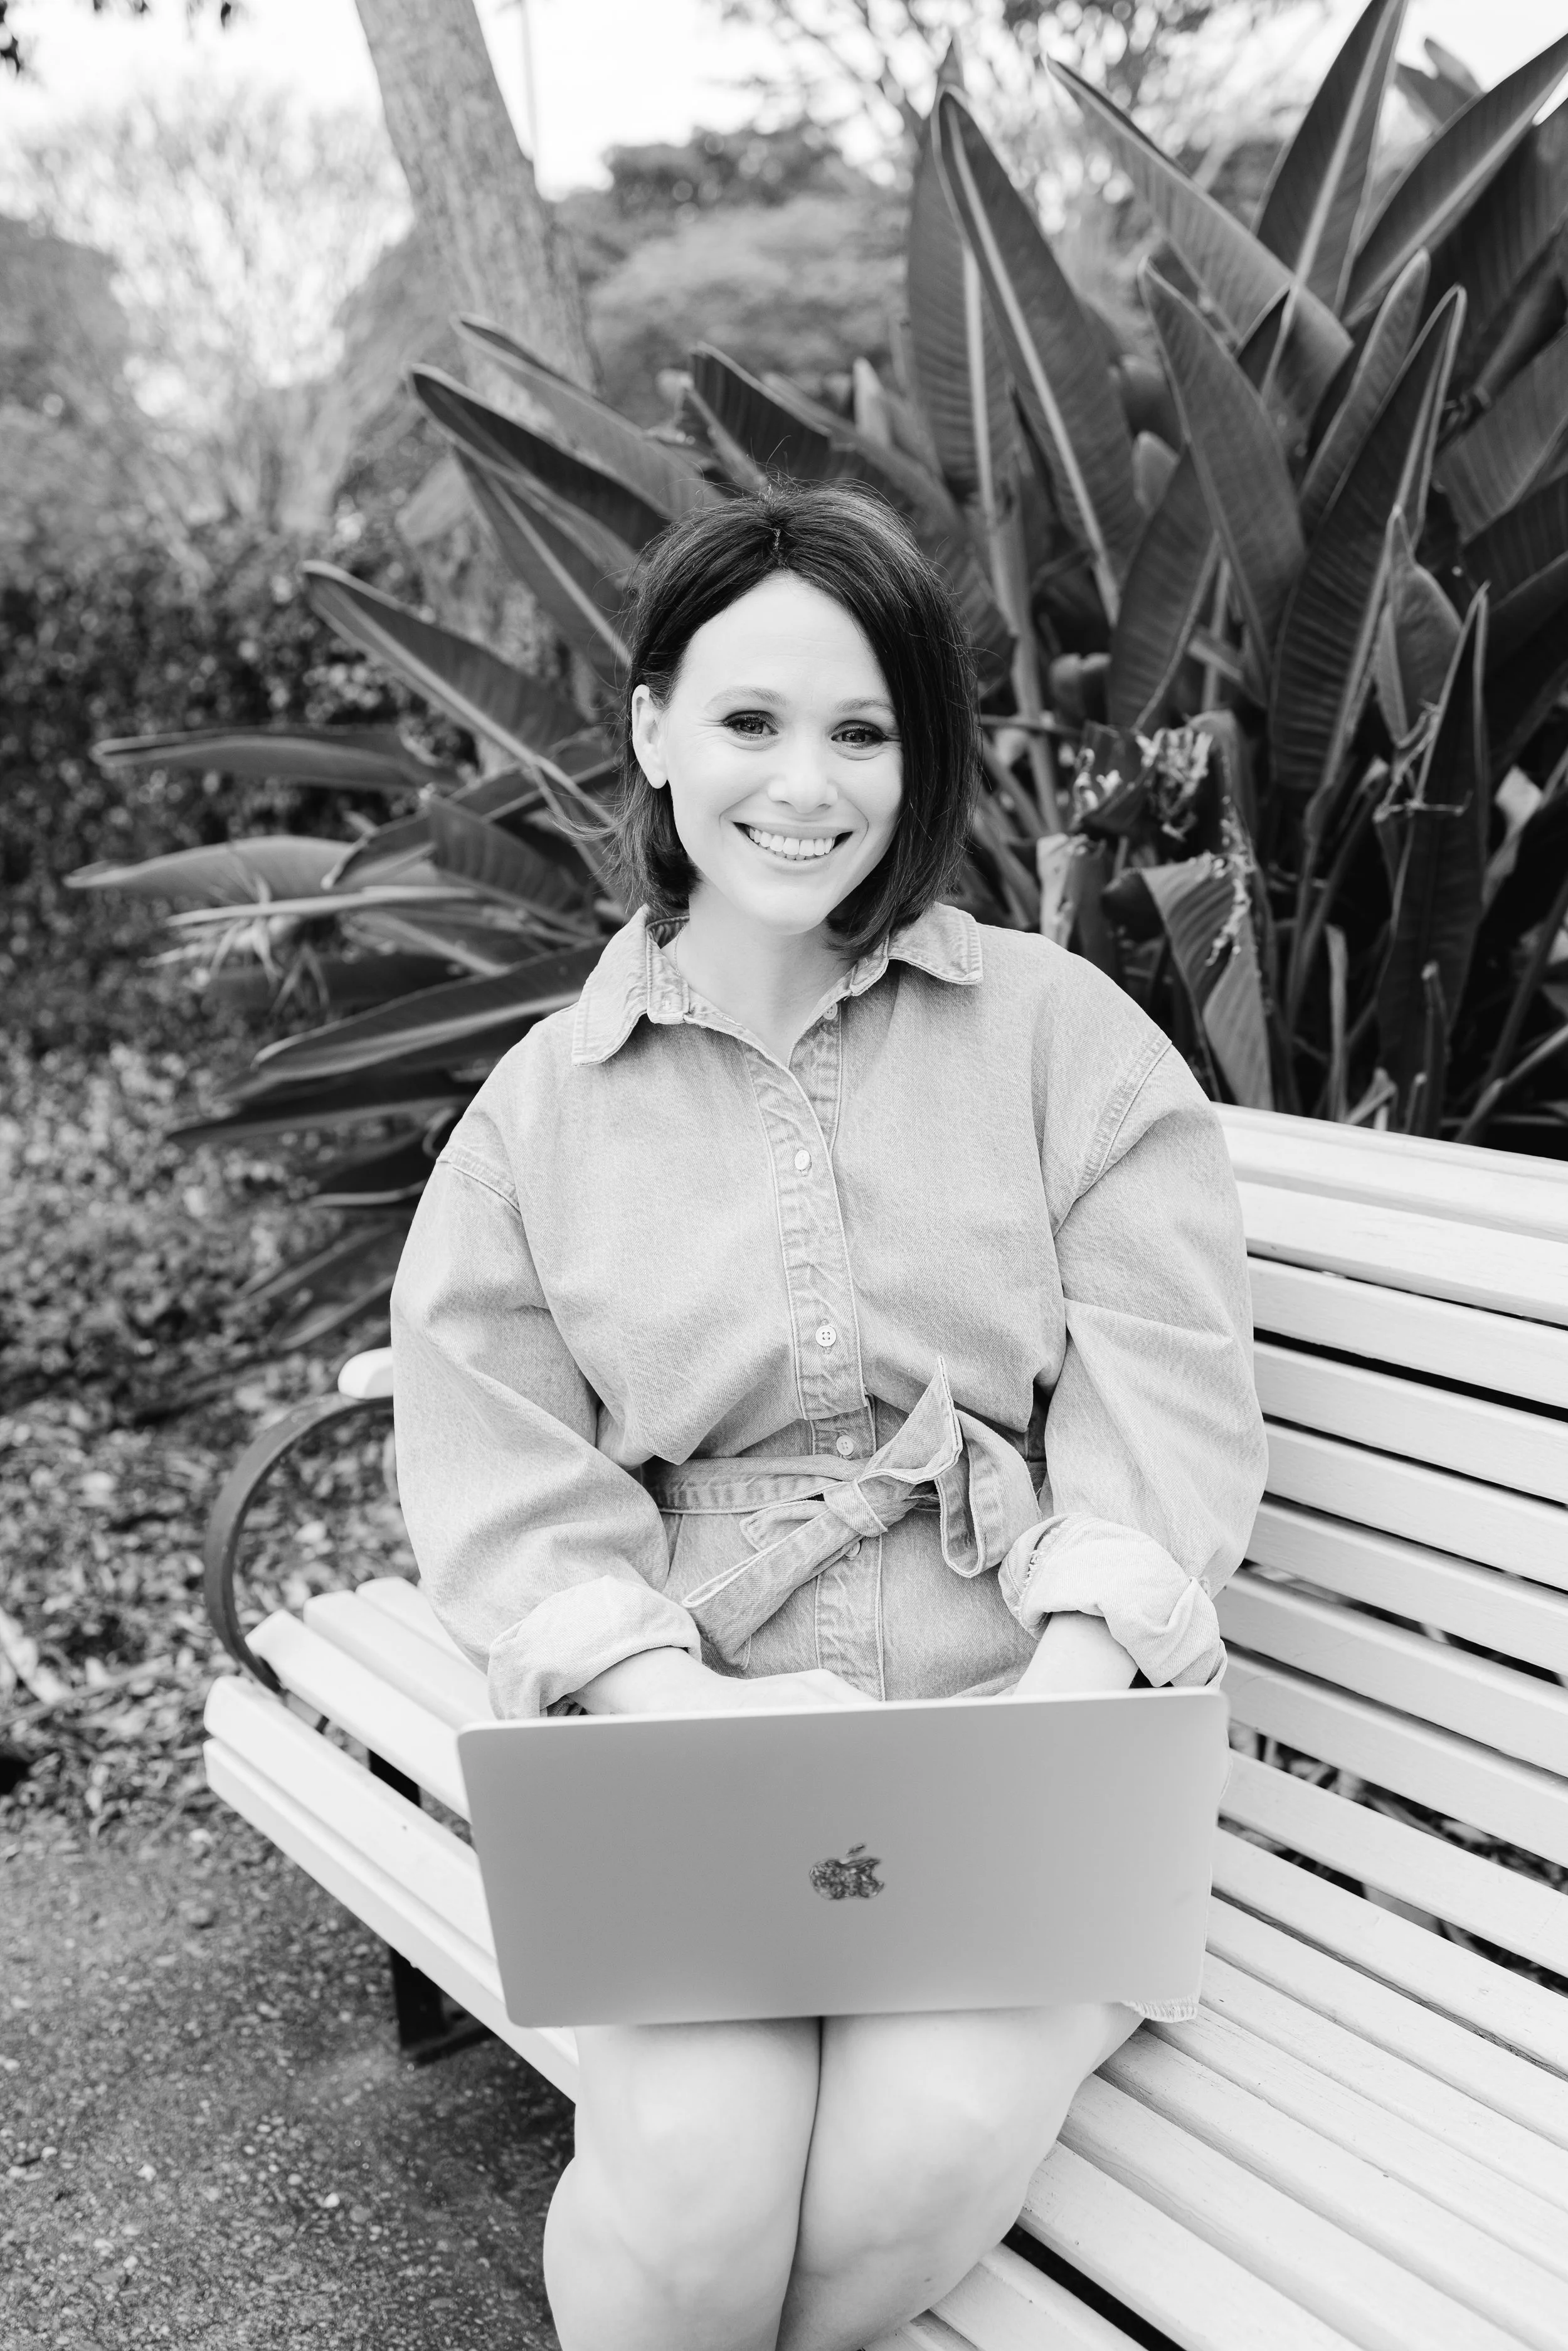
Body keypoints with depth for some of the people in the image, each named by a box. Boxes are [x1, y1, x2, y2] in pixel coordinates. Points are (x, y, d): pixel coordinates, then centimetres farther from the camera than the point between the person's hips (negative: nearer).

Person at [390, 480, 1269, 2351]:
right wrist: (674, 1698, -18)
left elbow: (1167, 1403, -3)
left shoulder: (1064, 1034, 4)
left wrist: (1070, 1677, -19)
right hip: (687, 1727, 1)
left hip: (1023, 1721, 0)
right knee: (693, 2171, -23)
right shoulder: (544, 1105, 7)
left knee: (927, 2145, -24)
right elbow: (500, 1483, 0)